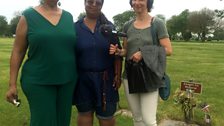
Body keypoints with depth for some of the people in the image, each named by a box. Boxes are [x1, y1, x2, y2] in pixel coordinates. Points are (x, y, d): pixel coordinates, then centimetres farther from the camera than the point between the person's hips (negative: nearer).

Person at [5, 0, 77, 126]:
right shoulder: (28, 16, -4)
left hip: (67, 81, 3)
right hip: (39, 82, -3)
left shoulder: (68, 16, 5)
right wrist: (12, 84, -2)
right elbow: (18, 51, -1)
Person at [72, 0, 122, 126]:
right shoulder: (75, 27, 1)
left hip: (105, 78, 0)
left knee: (106, 114, 9)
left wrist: (118, 75, -4)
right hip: (83, 79, 0)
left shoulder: (109, 26, 3)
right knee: (84, 112, 14)